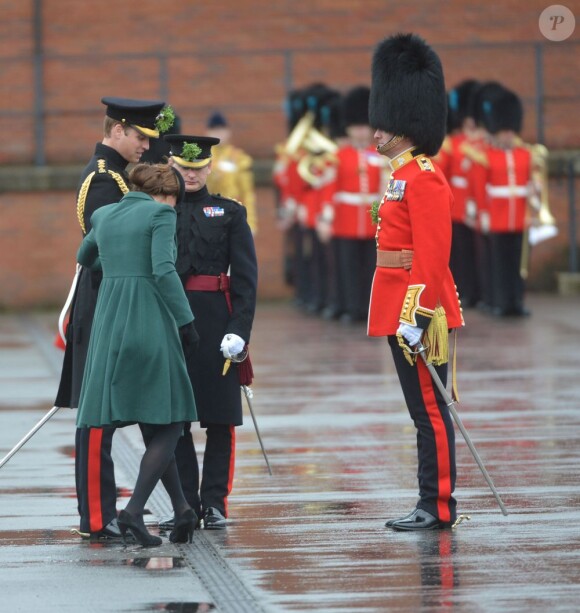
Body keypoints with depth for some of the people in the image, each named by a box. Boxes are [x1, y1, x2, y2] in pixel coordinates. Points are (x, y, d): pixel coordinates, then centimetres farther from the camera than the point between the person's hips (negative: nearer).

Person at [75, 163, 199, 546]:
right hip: (150, 324, -7)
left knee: (154, 426, 15)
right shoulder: (161, 213, -3)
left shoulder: (104, 216, 15)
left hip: (110, 325, 7)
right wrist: (186, 321, -10)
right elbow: (163, 270, -15)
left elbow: (84, 259, 33)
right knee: (168, 423, 0)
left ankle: (182, 508, 15)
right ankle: (134, 510, -13)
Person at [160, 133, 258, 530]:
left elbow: (246, 277, 0)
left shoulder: (230, 213, 4)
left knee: (221, 415, 1)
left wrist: (240, 330, -10)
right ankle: (185, 502, 9)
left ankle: (215, 502, 7)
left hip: (216, 321, -1)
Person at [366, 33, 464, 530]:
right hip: (400, 312, 10)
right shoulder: (404, 177, 16)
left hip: (418, 314, -10)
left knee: (430, 411, -6)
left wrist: (416, 316, -24)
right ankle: (431, 504, 15)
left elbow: (432, 257, -21)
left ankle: (439, 508, -3)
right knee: (424, 411, 11)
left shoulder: (424, 180, -14)